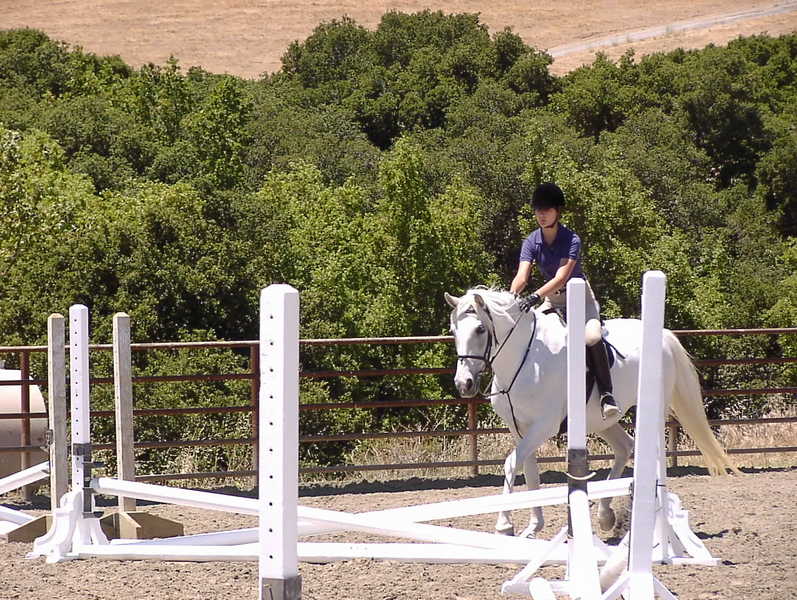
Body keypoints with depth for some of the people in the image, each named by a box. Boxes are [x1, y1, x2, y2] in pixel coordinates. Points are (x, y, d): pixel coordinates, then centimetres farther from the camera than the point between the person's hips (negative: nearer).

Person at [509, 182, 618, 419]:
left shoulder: (571, 240, -17)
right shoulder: (531, 242, -3)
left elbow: (561, 277, -29)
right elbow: (522, 276, -15)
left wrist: (535, 297, -44)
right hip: (552, 300, 5)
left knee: (591, 336, -32)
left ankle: (606, 394, -30)